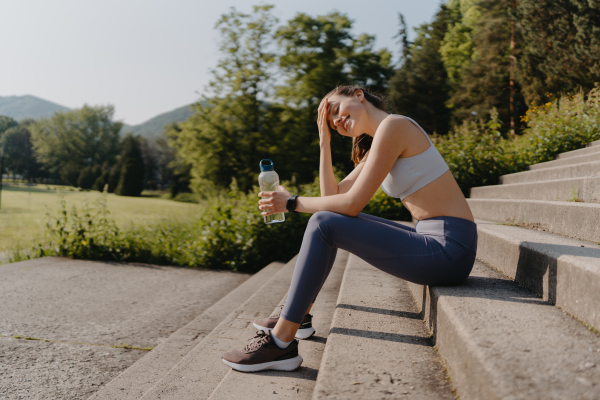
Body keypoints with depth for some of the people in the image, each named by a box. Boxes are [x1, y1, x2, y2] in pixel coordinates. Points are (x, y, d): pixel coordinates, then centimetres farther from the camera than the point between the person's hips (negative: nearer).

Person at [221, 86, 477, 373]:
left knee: (324, 223, -16)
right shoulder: (375, 146, 16)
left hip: (449, 250, -10)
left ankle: (282, 343, -11)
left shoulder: (393, 125, -13)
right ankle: (298, 315, 25)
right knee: (330, 219, 16)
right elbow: (332, 196, 12)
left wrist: (292, 203, -5)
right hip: (434, 240, 10)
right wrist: (324, 138, 9)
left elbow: (352, 203, -18)